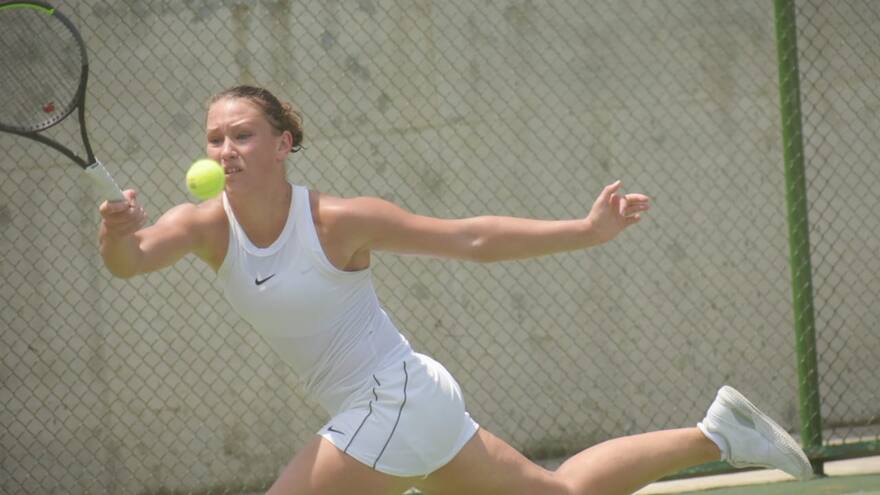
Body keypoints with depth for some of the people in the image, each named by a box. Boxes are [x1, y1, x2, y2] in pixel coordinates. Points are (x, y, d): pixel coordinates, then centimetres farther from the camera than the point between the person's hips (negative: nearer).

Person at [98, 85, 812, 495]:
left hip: (397, 397, -7)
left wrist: (587, 231, -12)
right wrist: (117, 232, -47)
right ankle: (716, 433, 31)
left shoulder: (338, 221, -17)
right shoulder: (205, 226, -3)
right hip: (397, 409, 7)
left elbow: (471, 239, -10)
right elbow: (131, 260, -23)